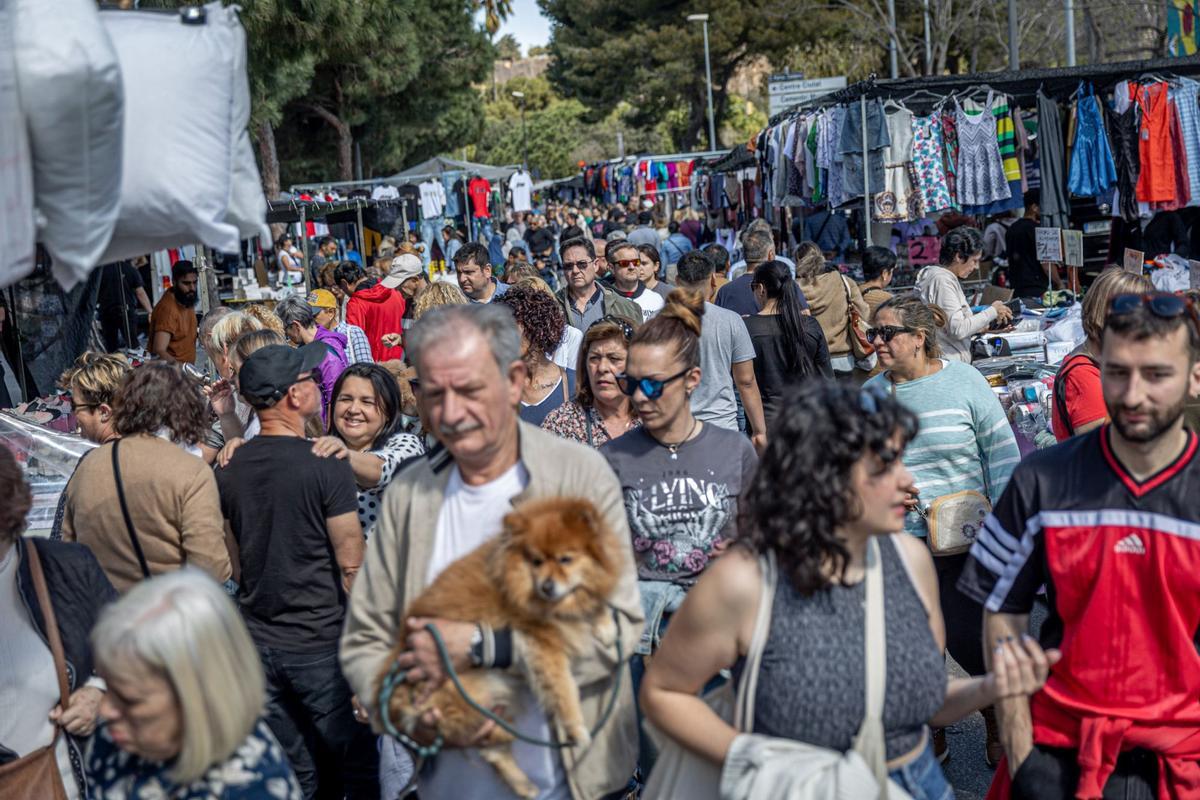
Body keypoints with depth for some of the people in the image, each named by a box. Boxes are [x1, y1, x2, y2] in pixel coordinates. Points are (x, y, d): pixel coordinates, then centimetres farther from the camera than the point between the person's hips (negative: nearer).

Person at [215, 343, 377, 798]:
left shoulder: (229, 468, 2)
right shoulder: (327, 466, -16)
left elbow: (231, 560, 12)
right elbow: (352, 565, -12)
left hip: (256, 639, 6)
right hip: (320, 641, -6)